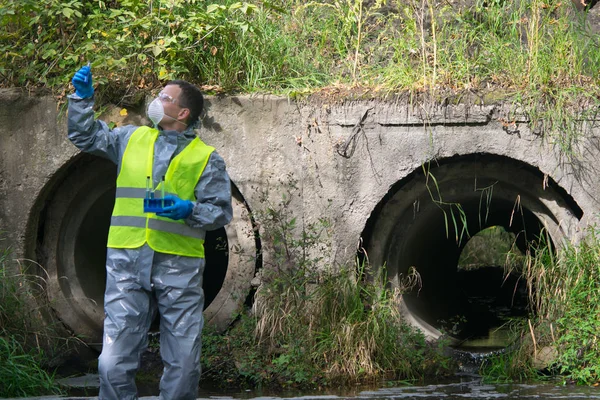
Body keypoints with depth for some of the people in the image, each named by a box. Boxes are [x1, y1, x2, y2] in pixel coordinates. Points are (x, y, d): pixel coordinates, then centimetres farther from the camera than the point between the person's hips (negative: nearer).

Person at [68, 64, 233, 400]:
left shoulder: (206, 159, 6)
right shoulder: (132, 139, 16)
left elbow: (221, 211, 2)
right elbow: (85, 136, 26)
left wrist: (189, 210, -15)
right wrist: (83, 97, 15)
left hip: (179, 268, -2)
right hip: (127, 262, 2)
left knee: (184, 365, 0)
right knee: (115, 363, -5)